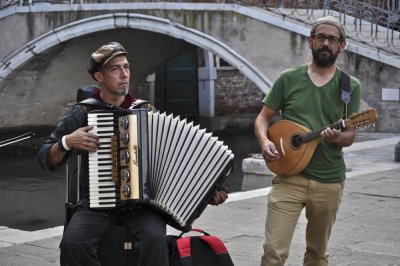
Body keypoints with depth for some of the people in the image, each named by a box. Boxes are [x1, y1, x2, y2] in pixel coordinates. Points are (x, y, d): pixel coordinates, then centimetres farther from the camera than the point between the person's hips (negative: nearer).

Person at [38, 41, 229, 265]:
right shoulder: (82, 114, 3)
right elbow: (48, 160, 7)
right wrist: (67, 142, -13)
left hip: (141, 203, 0)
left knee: (155, 238, -31)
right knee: (73, 243, -30)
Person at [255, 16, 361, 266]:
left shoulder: (351, 86, 3)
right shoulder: (288, 78, 3)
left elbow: (350, 135, 3)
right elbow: (263, 118, 7)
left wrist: (337, 137, -21)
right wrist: (264, 141, -14)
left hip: (329, 181, 1)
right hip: (289, 177, -1)